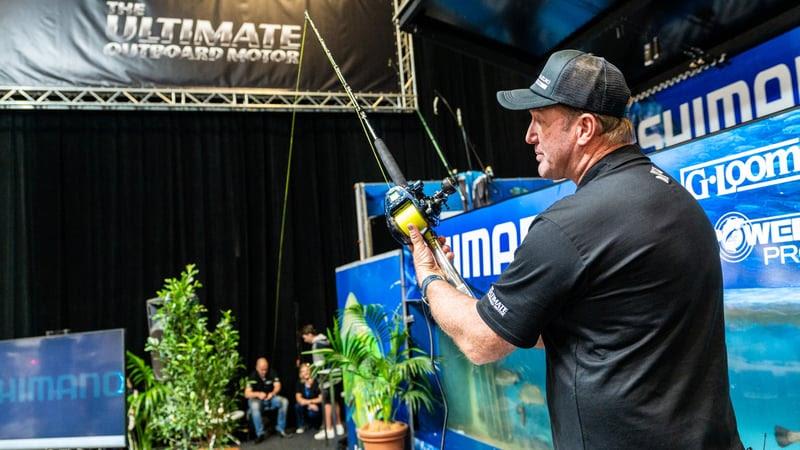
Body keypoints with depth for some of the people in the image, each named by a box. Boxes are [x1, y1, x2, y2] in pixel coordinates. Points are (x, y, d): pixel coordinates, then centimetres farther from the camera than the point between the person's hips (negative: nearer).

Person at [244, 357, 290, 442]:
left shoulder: (272, 373, -6)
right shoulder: (253, 376, -15)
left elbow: (277, 386, -11)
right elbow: (247, 394, -20)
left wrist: (272, 393, -34)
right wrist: (258, 394, -40)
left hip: (270, 398, 3)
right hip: (256, 399, -3)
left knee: (284, 401, -23)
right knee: (254, 406, -38)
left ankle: (280, 428, -13)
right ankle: (260, 433, -31)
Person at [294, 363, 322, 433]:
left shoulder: (316, 382, -16)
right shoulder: (300, 383, -4)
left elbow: (321, 398, -16)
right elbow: (298, 398, -12)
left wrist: (308, 401, -17)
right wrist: (309, 404, -25)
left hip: (316, 407, -4)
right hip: (306, 407, 4)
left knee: (311, 413, -34)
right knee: (297, 405, -26)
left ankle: (316, 423, 4)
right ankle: (301, 426, -4)